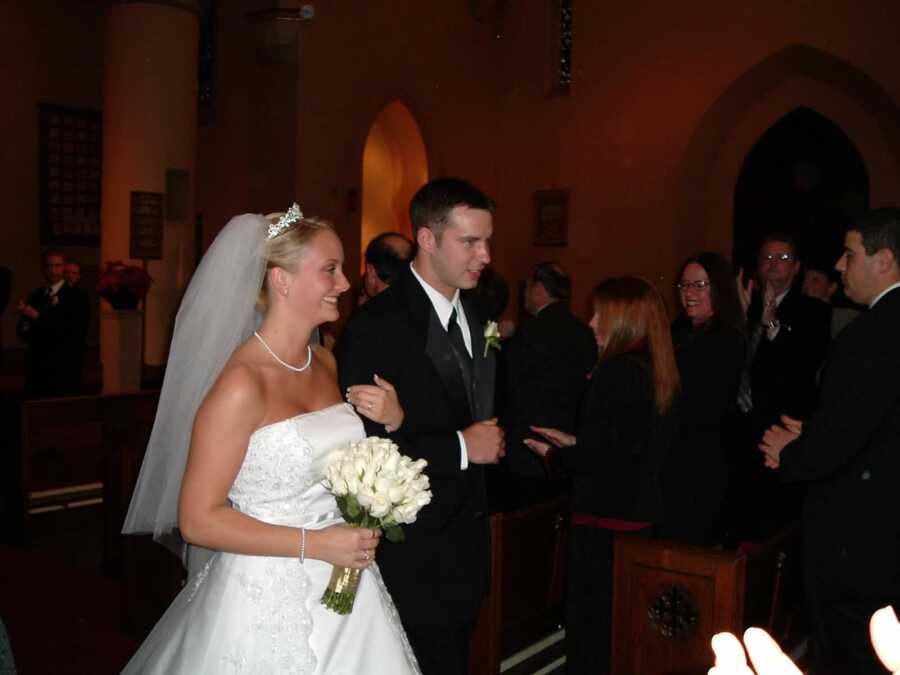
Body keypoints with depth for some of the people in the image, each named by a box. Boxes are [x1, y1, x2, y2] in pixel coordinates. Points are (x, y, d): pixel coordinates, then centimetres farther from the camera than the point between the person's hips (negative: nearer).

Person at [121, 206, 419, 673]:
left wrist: (392, 420, -3)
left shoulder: (326, 363, 2)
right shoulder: (241, 385, -20)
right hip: (271, 603, -7)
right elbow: (197, 520, -18)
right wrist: (314, 545, -20)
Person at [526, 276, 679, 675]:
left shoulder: (616, 371, -19)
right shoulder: (658, 371, 7)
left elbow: (598, 455, -20)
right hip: (641, 512, 9)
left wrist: (553, 455, -3)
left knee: (590, 618, 4)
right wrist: (575, 443, 13)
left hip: (606, 520, -9)